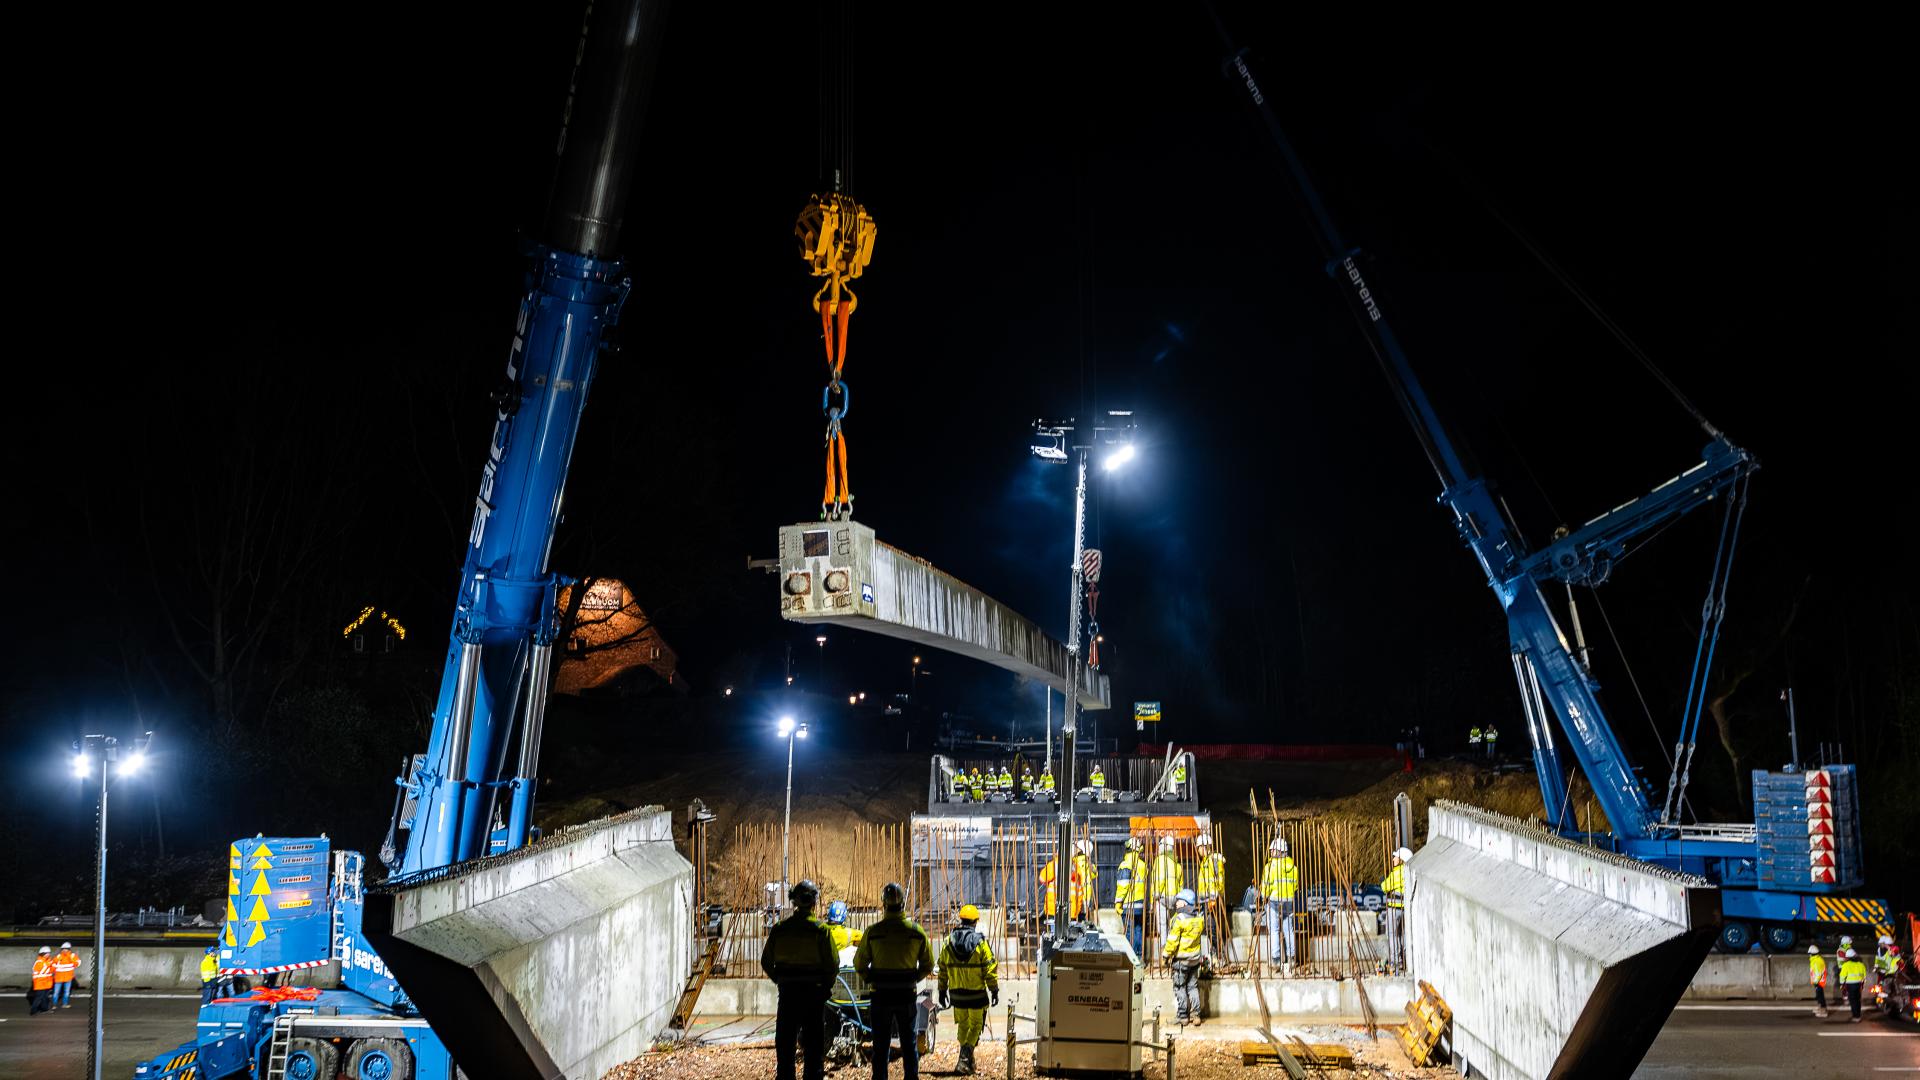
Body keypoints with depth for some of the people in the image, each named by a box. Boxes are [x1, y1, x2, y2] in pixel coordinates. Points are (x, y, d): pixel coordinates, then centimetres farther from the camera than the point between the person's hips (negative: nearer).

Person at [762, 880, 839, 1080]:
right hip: (813, 993, -3)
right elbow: (832, 964, -11)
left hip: (787, 993, 3)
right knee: (813, 1045, 5)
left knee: (785, 1044, 11)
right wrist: (826, 986, 4)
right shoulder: (820, 930, -11)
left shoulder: (779, 929, 0)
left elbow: (766, 962, 4)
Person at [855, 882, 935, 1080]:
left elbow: (860, 965, -2)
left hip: (881, 996, -1)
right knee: (909, 1042, 12)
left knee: (880, 1043, 8)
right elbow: (927, 966, 3)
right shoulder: (917, 932, -5)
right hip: (907, 995, 1)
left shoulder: (873, 932, -9)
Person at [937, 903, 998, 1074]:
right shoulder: (980, 943, -10)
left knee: (963, 1025, 18)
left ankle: (967, 1060, 21)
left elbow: (943, 969, 6)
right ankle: (966, 1054, -13)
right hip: (977, 994, -3)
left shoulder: (949, 942, 1)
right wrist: (994, 990, -1)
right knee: (975, 1025, 7)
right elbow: (990, 969, -10)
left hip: (957, 994, 3)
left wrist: (942, 991, 14)